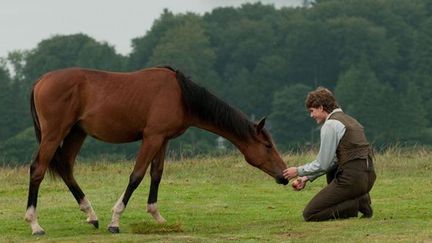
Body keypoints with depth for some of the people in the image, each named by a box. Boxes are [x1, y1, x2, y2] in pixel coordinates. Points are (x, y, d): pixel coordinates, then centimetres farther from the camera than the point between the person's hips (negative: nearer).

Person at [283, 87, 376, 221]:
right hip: (368, 176, 9)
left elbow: (323, 164, -7)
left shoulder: (330, 125, -8)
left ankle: (355, 204, -10)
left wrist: (298, 171, 8)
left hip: (352, 179, -9)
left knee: (309, 214, 0)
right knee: (332, 169, 39)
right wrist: (307, 177, 22)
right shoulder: (348, 119, 20)